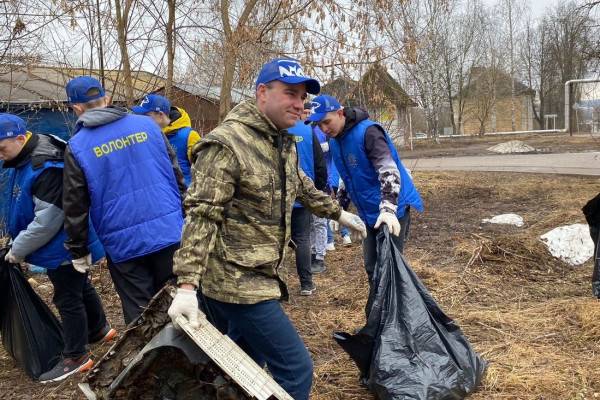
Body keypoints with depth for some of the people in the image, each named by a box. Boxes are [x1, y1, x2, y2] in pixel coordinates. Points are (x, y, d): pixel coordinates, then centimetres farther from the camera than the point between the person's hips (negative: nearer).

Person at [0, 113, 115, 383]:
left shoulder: (47, 167, -29)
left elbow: (46, 222, -29)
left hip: (63, 248, -10)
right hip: (62, 246, 10)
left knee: (68, 299, 3)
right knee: (81, 288, 24)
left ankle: (75, 357, 18)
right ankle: (99, 330, 43)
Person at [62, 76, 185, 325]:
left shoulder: (77, 147, -5)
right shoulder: (147, 124, 2)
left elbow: (75, 207, -1)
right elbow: (176, 174, 6)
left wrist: (78, 250, 11)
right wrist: (184, 218, 16)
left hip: (123, 244, -2)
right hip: (169, 231, 3)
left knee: (139, 314, 11)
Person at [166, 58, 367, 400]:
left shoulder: (284, 144, 12)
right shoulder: (227, 144, -17)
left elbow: (303, 189, 30)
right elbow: (201, 215, -22)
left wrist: (338, 213, 38)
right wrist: (187, 284, -27)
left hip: (258, 277, 9)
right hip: (237, 281, -9)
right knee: (296, 370, -7)